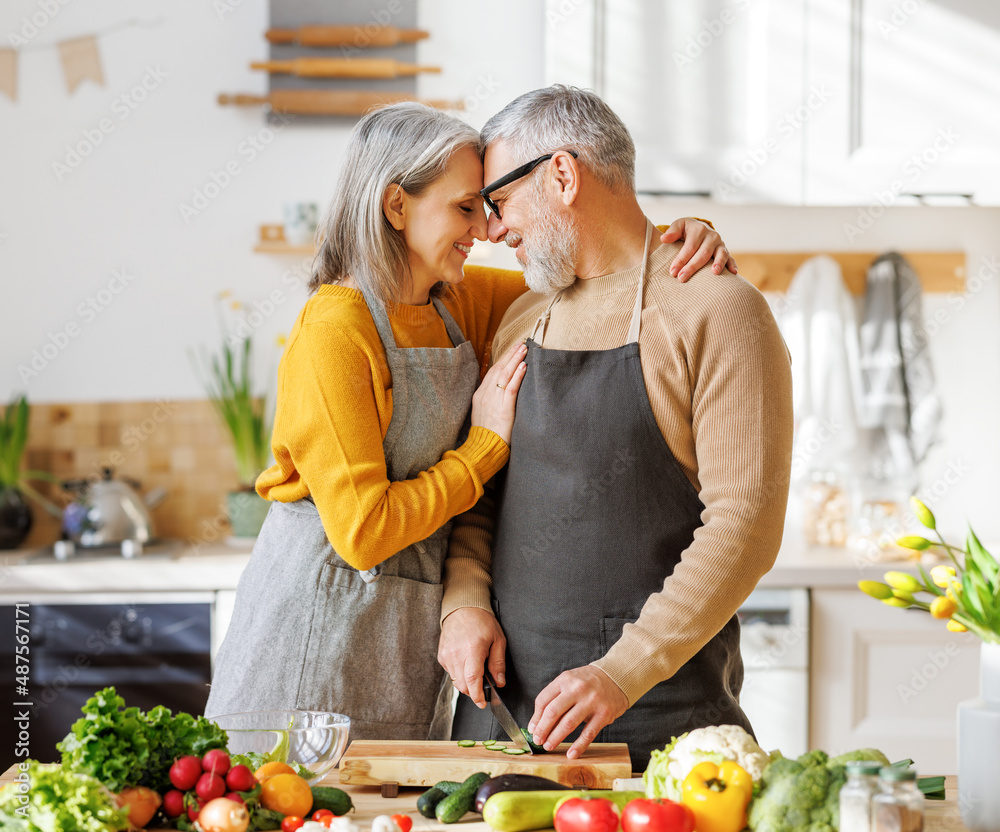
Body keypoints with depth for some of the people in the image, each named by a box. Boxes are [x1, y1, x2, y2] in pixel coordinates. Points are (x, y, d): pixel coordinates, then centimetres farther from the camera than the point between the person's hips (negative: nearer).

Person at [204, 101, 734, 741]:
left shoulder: (461, 302, 6)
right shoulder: (334, 331, -16)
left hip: (413, 633, 7)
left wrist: (682, 235, -4)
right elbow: (361, 530, -20)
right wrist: (487, 444, -12)